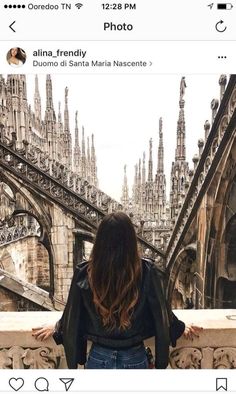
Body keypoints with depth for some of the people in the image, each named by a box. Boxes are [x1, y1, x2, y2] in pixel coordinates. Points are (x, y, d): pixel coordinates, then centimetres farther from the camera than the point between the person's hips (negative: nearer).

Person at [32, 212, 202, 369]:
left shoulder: (85, 273, -15)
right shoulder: (147, 271, -17)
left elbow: (72, 315, -2)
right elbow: (161, 312, -4)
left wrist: (57, 329, 19)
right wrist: (180, 328, 16)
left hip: (99, 360, 1)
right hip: (135, 360, 0)